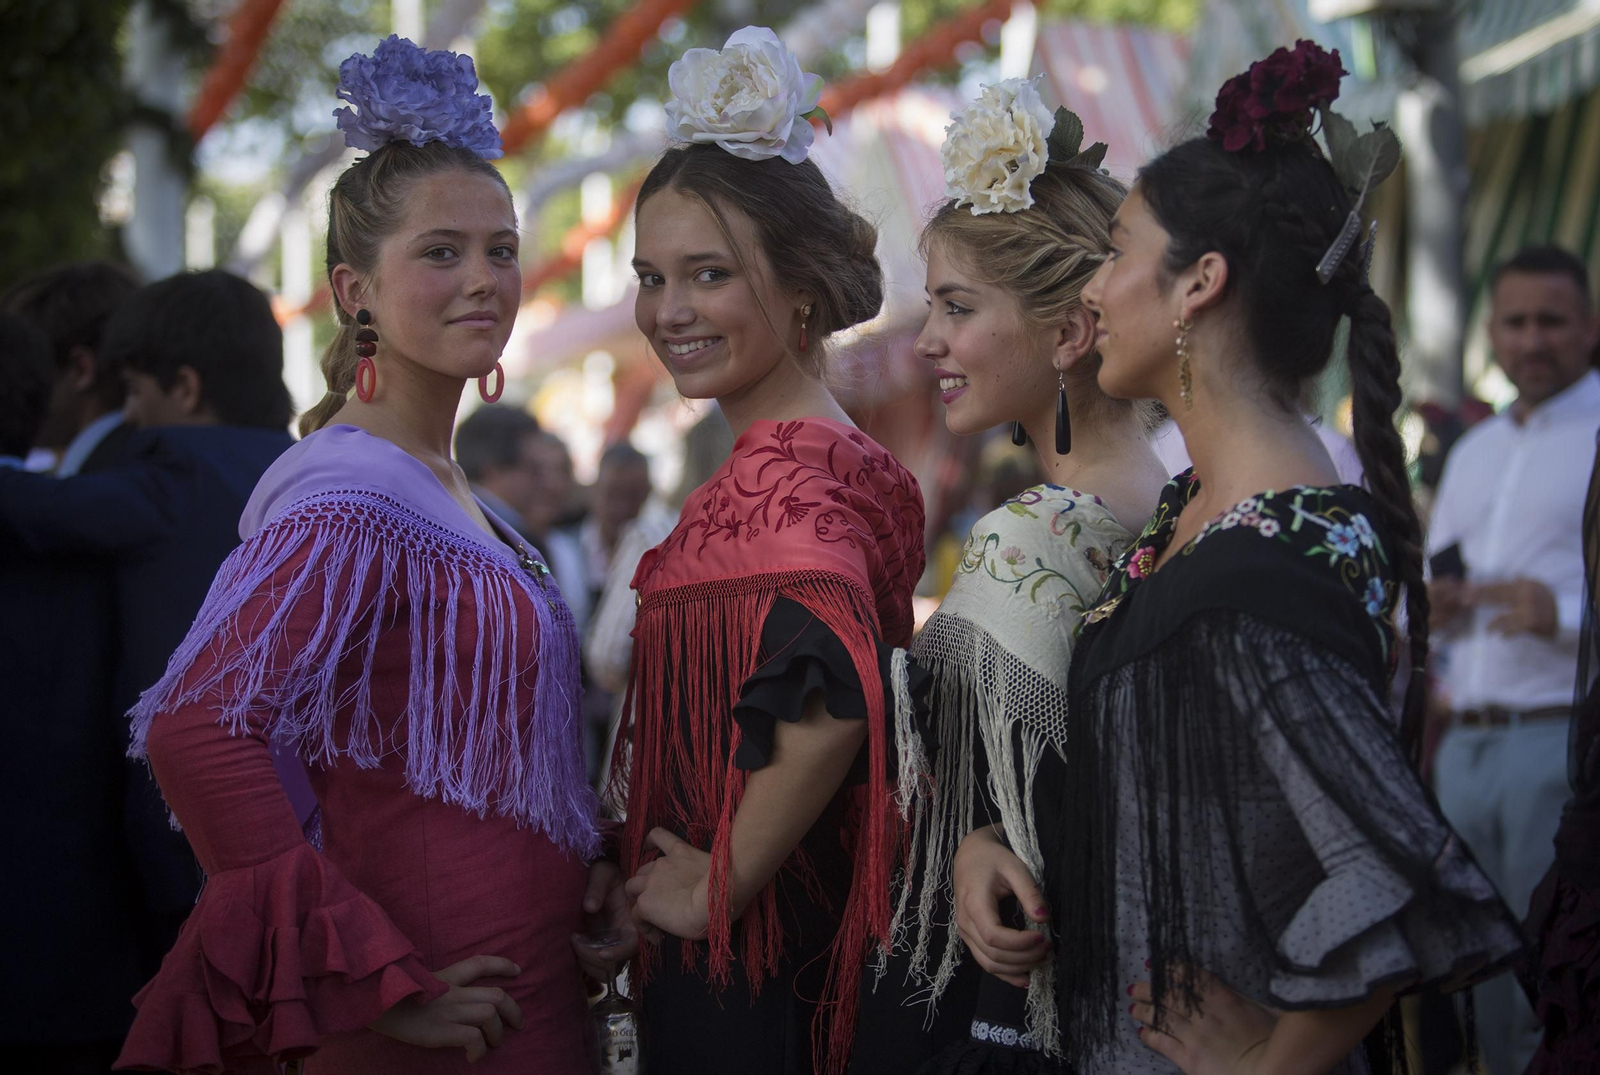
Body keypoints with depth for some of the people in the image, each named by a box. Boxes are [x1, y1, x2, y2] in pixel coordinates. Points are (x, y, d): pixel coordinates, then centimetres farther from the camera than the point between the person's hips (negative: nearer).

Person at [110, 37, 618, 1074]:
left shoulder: (447, 491, 10)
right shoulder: (350, 503, -18)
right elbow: (195, 730, -29)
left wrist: (581, 863, 3)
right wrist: (385, 985, -24)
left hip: (524, 986, 9)